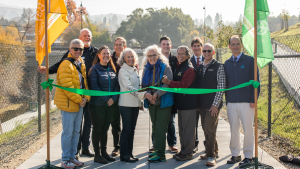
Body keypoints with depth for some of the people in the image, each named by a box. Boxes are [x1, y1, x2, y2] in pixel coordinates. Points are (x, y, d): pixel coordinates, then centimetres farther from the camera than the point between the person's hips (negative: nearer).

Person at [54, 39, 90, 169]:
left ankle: (72, 157, 25)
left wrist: (86, 97, 0)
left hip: (79, 103, 9)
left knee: (76, 131, 14)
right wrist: (79, 100, -16)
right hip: (68, 103, -9)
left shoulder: (81, 64, 13)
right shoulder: (66, 65, -15)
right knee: (68, 132, -3)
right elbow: (67, 86, -20)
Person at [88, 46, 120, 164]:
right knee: (97, 129, 2)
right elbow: (94, 86, -13)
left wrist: (113, 98, -8)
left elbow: (116, 84, 7)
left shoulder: (112, 69, 11)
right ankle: (97, 154, 11)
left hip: (110, 105, 5)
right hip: (97, 105, -5)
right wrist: (106, 99, -16)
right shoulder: (94, 69, -6)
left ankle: (104, 152, 23)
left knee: (105, 129, 13)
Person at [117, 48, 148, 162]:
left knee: (132, 129, 10)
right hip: (126, 104, -7)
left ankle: (129, 153, 17)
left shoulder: (134, 70, 14)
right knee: (127, 129, -3)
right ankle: (124, 155, 4)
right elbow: (129, 87, -20)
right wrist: (144, 94, -28)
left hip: (135, 103, 7)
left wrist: (140, 101, 17)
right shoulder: (123, 71, -9)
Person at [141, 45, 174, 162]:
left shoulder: (165, 67, -7)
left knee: (160, 128, -8)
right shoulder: (146, 69, 10)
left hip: (164, 102, -6)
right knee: (155, 128, 13)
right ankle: (157, 150, 24)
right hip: (152, 103, 6)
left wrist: (157, 94, -24)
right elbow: (144, 85, 9)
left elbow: (168, 84, -15)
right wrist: (148, 95, -10)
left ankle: (160, 154, -3)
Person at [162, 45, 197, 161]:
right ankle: (183, 150, 26)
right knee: (181, 128, 16)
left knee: (188, 129, -3)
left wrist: (169, 82, -25)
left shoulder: (189, 69, -13)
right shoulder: (178, 67, 16)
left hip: (188, 103, -9)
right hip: (180, 103, 10)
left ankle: (188, 153, 4)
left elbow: (184, 84, -22)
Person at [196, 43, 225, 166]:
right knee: (206, 129, 11)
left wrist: (215, 104, -15)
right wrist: (197, 102, 10)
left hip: (213, 105, -6)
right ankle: (214, 152, 25)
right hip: (202, 104, 6)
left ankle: (211, 156, 1)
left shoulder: (219, 67, -6)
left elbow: (221, 87, -10)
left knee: (210, 129, -8)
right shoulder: (199, 67, 11)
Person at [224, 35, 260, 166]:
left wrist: (253, 100, -9)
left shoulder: (250, 61, -1)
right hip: (231, 103, 4)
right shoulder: (227, 63, 11)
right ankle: (235, 154, 18)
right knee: (233, 129, 8)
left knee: (248, 129, 1)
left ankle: (248, 156, 10)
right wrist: (227, 100, 9)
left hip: (246, 102, -4)